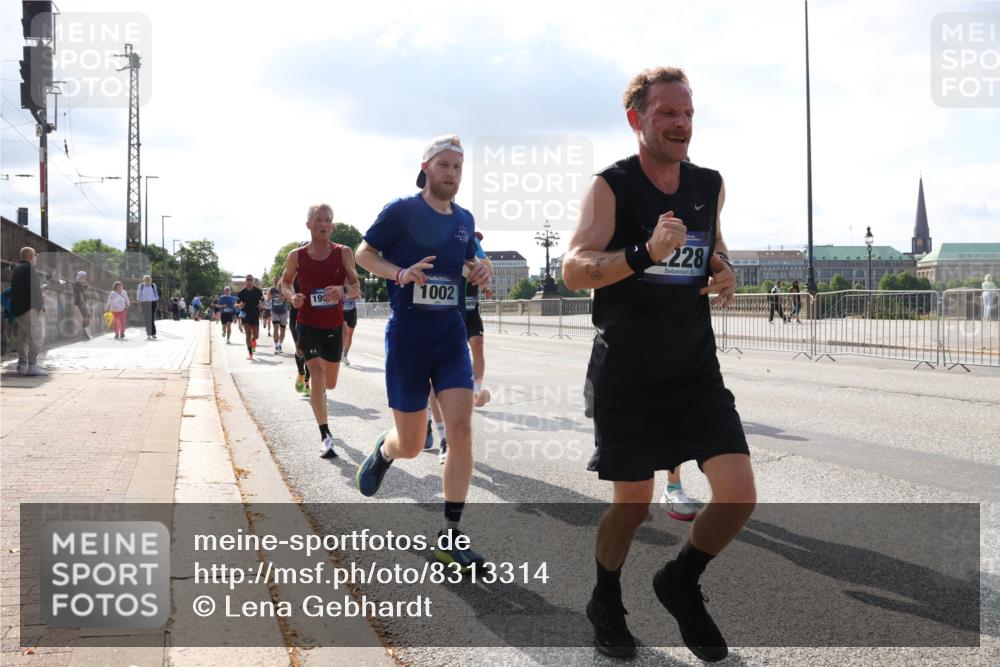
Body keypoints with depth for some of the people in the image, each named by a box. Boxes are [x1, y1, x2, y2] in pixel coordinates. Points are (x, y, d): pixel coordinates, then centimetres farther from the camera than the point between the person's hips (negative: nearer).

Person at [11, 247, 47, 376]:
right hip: (30, 307, -10)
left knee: (23, 337, 13)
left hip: (17, 308, 10)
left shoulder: (16, 269, 21)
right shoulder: (29, 268, -9)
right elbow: (34, 288, -18)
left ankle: (22, 365, 13)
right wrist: (40, 305, -17)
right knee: (37, 336, -9)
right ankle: (32, 365, -13)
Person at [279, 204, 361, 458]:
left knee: (330, 383, 14)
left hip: (334, 325, 2)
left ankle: (318, 392, 54)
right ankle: (325, 436, -18)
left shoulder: (343, 253, -5)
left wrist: (343, 290, -31)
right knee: (317, 373, -20)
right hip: (307, 323, -2)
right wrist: (291, 296, -11)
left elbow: (356, 288, -8)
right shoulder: (297, 256, -4)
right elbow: (285, 282, 12)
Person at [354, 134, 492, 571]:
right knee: (410, 446, 3)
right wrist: (401, 273, -19)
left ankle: (449, 537, -1)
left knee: (461, 431, -11)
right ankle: (383, 451, 43)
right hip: (407, 338, -4)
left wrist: (478, 272, 0)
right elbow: (363, 254, -1)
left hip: (451, 338, 4)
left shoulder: (464, 219, 9)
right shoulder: (402, 211, -6)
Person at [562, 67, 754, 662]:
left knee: (739, 496, -5)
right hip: (626, 376, -4)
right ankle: (606, 602, 34)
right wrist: (646, 252, -37)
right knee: (633, 505, 4)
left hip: (697, 371, 4)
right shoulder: (611, 187, -9)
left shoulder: (710, 185, 6)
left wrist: (724, 268, 2)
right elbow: (574, 270, -21)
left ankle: (680, 583, 23)